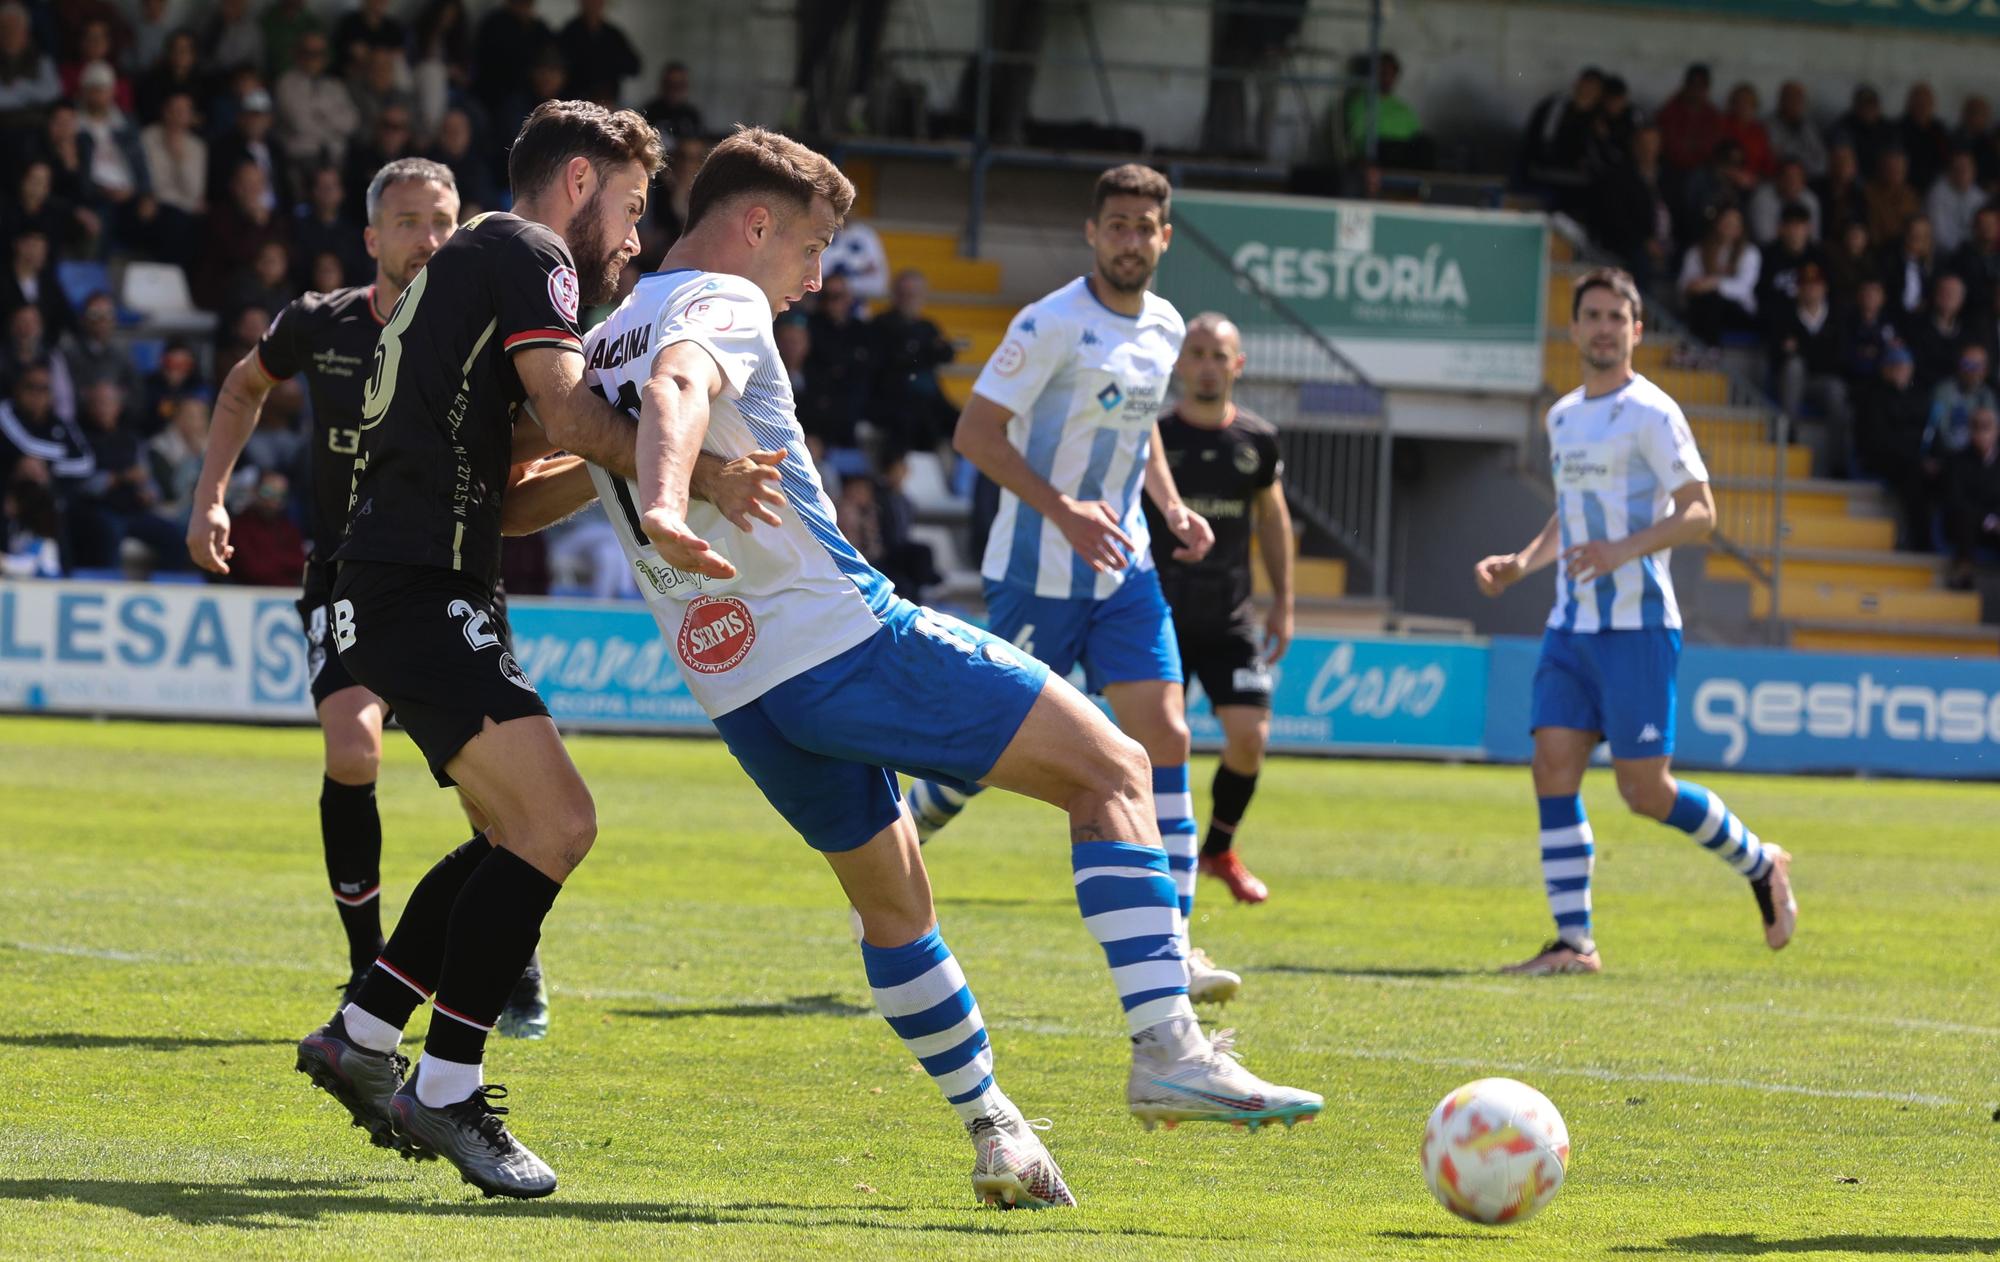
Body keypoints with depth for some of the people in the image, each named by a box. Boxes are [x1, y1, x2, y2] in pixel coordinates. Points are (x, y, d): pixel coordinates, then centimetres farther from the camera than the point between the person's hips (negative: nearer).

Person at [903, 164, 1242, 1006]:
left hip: (1123, 569, 6)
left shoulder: (1164, 328, 8)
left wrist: (1171, 505, 9)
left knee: (1164, 736, -6)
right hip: (1037, 573, -6)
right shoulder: (1053, 326, -15)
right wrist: (1063, 510, -26)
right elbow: (975, 434, -16)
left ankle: (1168, 942, -7)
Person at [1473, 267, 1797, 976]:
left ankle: (1760, 864, 18)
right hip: (1571, 625, 7)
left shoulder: (1651, 413, -7)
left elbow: (1700, 513, -12)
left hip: (1638, 626, -7)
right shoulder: (1562, 417, 16)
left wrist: (1625, 550, -25)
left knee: (1646, 791, -6)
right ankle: (1573, 942, -4)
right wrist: (1521, 565, 12)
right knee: (1553, 769, -6)